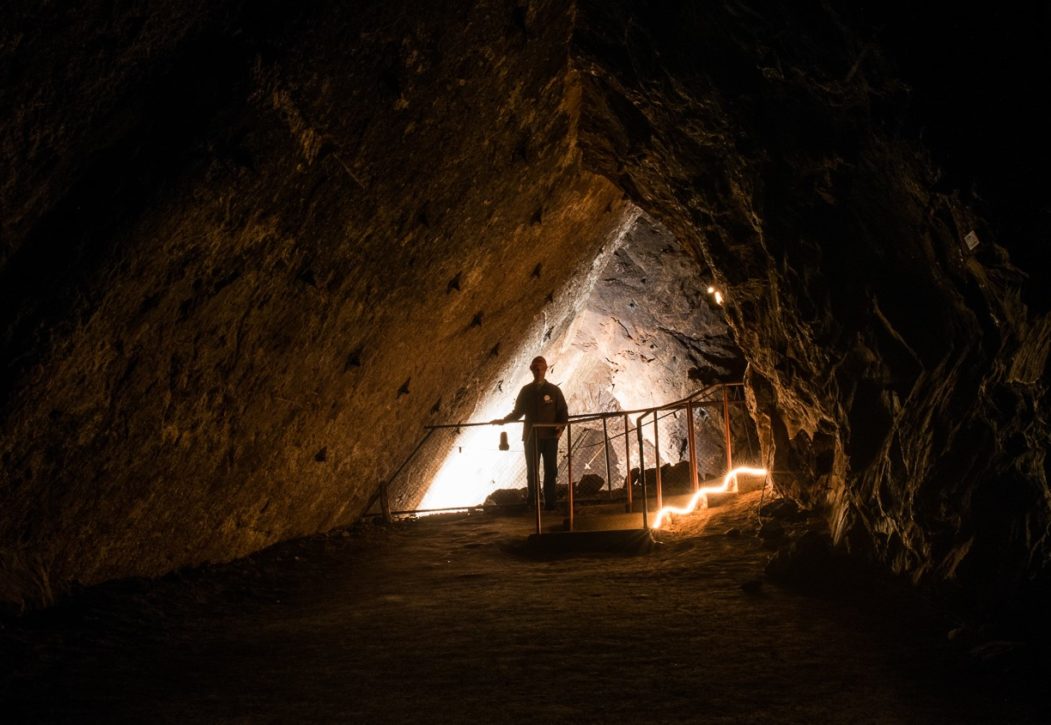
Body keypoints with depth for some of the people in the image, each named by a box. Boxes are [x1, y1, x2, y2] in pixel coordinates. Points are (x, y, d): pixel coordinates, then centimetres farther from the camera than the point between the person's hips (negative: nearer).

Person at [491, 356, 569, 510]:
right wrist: (503, 420, -3)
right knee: (532, 472, 3)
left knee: (550, 471, -1)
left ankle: (550, 503, 3)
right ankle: (532, 504, 5)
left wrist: (561, 426, -13)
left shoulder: (554, 390, 4)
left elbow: (563, 412, 3)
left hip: (550, 436, -1)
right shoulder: (526, 391, 7)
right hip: (531, 437, 1)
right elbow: (517, 412, 10)